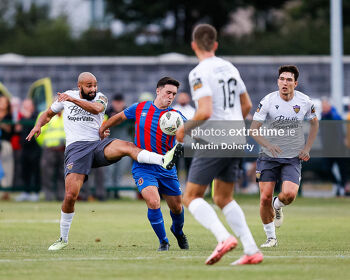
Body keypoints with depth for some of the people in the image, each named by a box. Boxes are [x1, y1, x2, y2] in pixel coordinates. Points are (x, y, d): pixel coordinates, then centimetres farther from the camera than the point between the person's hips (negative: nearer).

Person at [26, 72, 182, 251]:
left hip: (98, 144, 0)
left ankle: (164, 161, -53)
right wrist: (38, 126, 7)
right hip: (76, 148, 0)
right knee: (71, 195, -14)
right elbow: (48, 114, 29)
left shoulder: (100, 98, 9)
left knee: (127, 147, -32)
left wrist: (73, 100, -29)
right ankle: (63, 239, 3)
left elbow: (96, 109, -16)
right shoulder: (66, 97, 14)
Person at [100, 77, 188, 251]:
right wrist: (101, 130, 20)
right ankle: (163, 242, -2)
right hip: (143, 168, -2)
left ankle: (178, 231, 46)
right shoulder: (140, 108, 1)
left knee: (176, 207, 10)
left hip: (166, 168, 2)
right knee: (153, 202, -22)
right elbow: (120, 117, 18)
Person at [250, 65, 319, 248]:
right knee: (265, 198, -6)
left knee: (289, 194, -20)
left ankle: (278, 205, 18)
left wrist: (307, 148, 5)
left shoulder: (304, 101, -5)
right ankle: (271, 238, 13)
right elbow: (253, 129, -8)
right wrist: (268, 145, -25)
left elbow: (314, 123, 14)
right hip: (269, 157, 0)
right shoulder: (268, 101, -11)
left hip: (293, 157, 0)